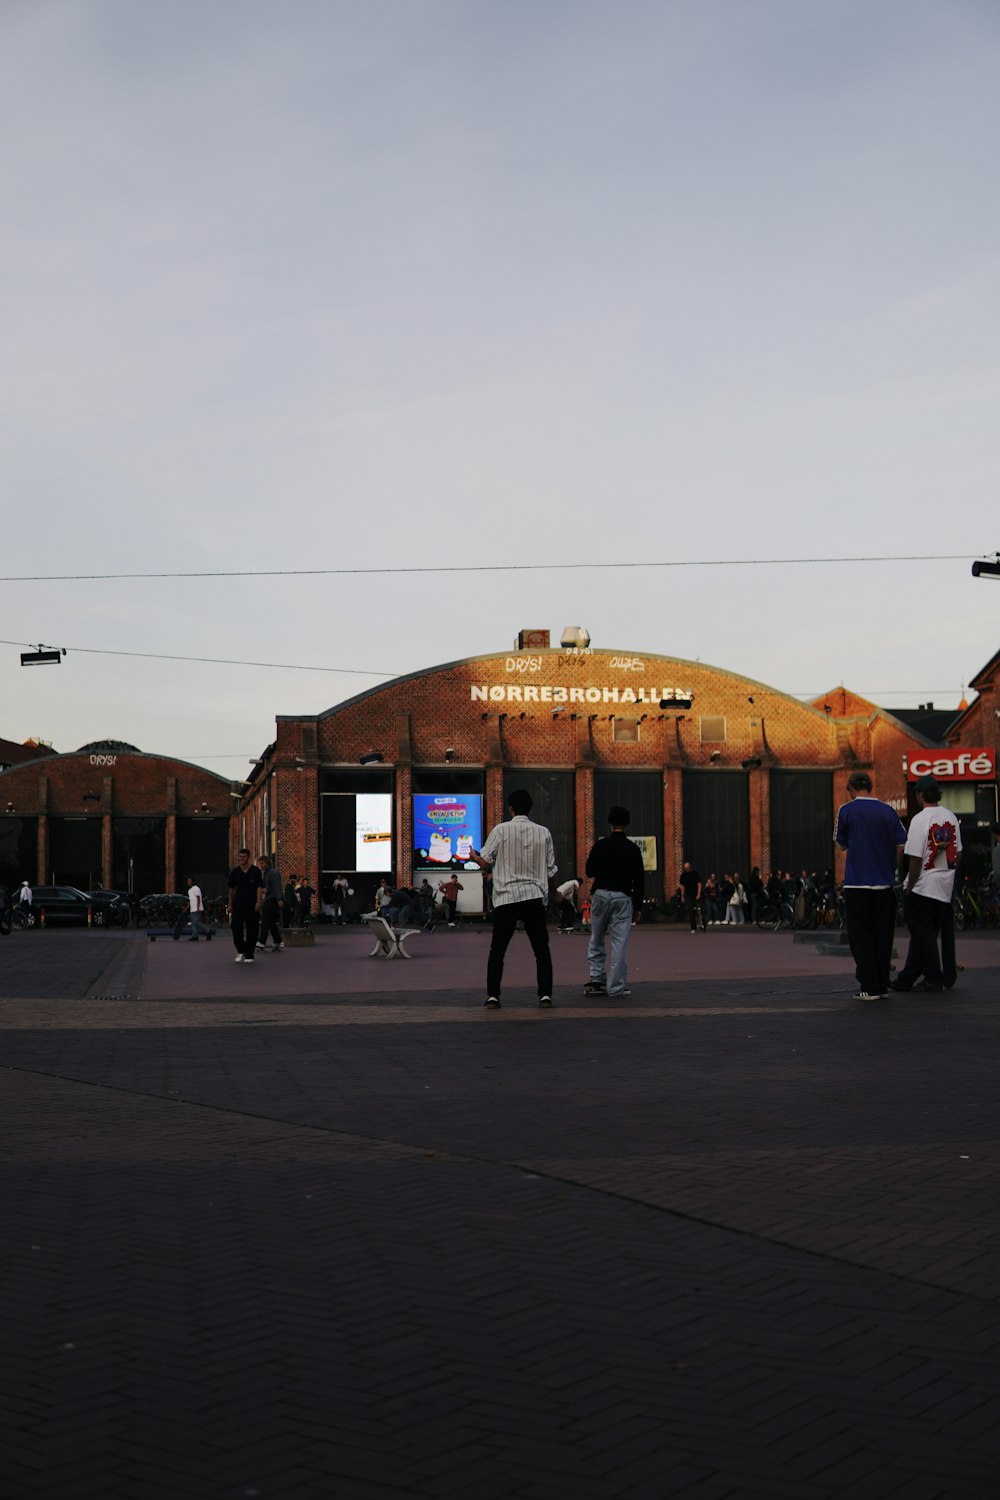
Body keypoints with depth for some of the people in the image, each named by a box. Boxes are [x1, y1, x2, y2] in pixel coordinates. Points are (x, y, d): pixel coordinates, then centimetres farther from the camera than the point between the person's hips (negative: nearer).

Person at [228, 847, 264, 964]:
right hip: (238, 904, 2)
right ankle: (241, 951, 11)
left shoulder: (255, 871, -1)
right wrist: (230, 904, 10)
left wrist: (258, 902, -15)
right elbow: (232, 889, 13)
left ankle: (249, 955, 8)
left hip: (252, 905, -2)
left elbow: (259, 887, -4)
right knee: (236, 927, -8)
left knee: (252, 930, 0)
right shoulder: (235, 872, 6)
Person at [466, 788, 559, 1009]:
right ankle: (545, 995, 2)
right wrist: (553, 892, 22)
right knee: (541, 949, 7)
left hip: (506, 898, -1)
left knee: (497, 950, 7)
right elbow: (550, 871, 6)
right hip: (534, 897, 1)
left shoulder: (501, 830, -4)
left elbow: (484, 862, -2)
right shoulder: (543, 833, 3)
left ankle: (492, 996, 4)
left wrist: (473, 856, 20)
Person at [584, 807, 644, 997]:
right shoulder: (632, 849, 1)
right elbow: (639, 879, 3)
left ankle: (596, 978, 5)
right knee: (620, 942, 0)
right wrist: (637, 904, 9)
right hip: (623, 896, -1)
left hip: (601, 894, 1)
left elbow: (589, 872, 7)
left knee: (596, 938, 15)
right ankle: (616, 986, -1)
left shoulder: (600, 845, 0)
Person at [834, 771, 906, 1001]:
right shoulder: (887, 811, 6)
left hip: (857, 884, -3)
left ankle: (869, 987, -2)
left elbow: (842, 844, 5)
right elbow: (901, 845, 5)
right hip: (884, 884, 4)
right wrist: (890, 869, 15)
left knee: (861, 936, 2)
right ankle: (882, 986, 13)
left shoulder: (846, 810, -4)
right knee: (883, 936, 10)